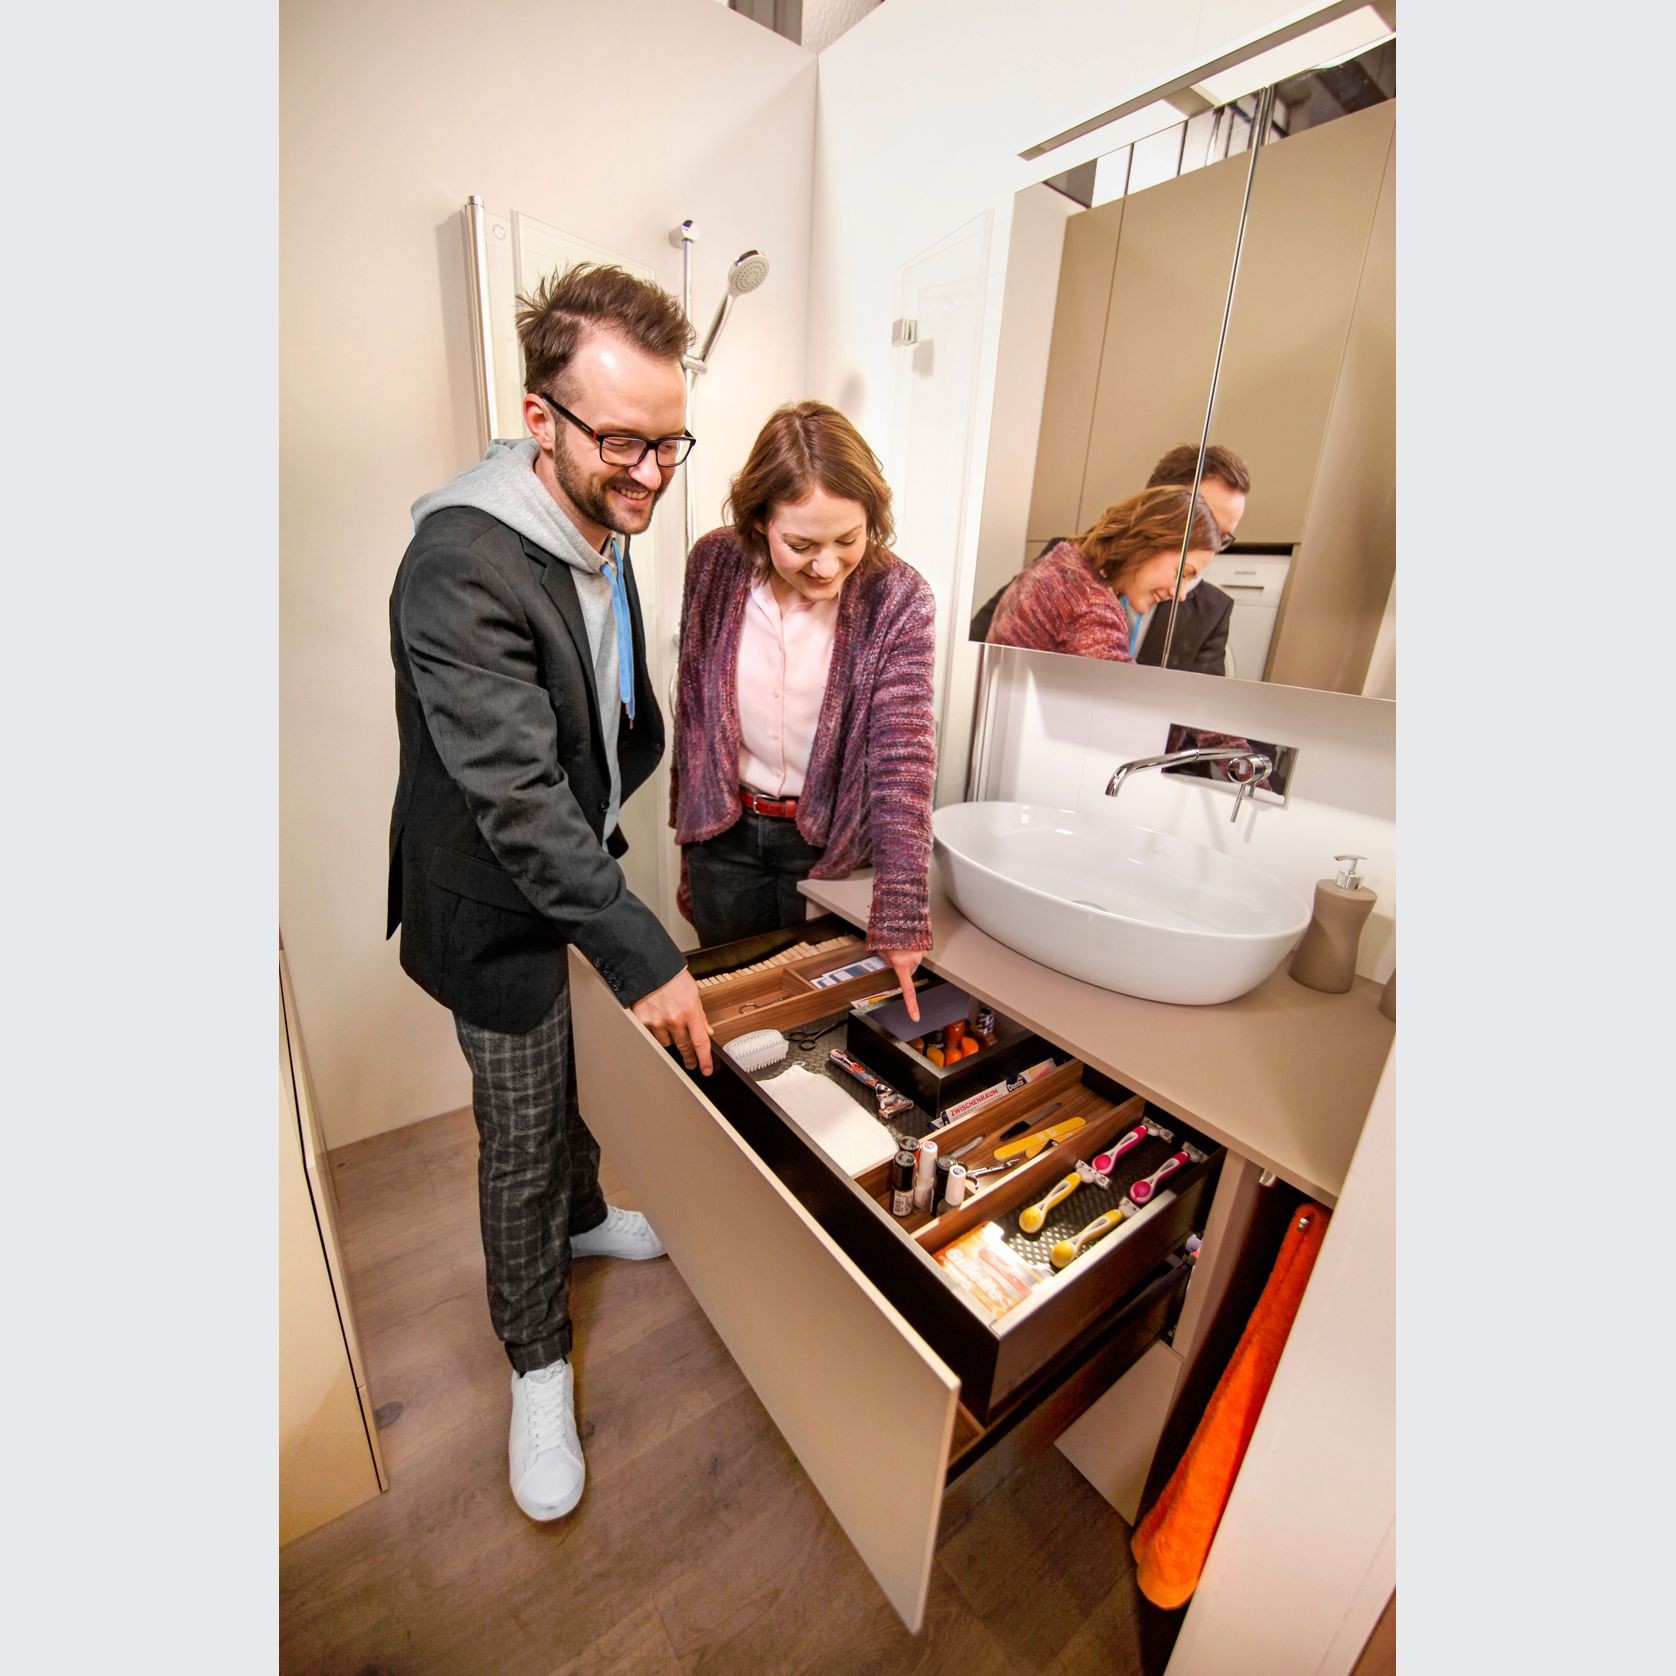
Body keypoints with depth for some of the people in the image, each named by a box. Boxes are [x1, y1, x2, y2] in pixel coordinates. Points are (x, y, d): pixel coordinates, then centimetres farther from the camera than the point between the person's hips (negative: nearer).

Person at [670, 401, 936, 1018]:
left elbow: (902, 759, -22)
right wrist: (686, 820, 8)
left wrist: (900, 919, -27)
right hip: (725, 829, 2)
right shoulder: (714, 565, -10)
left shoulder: (899, 599, -18)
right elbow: (693, 708, 1)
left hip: (832, 838, -2)